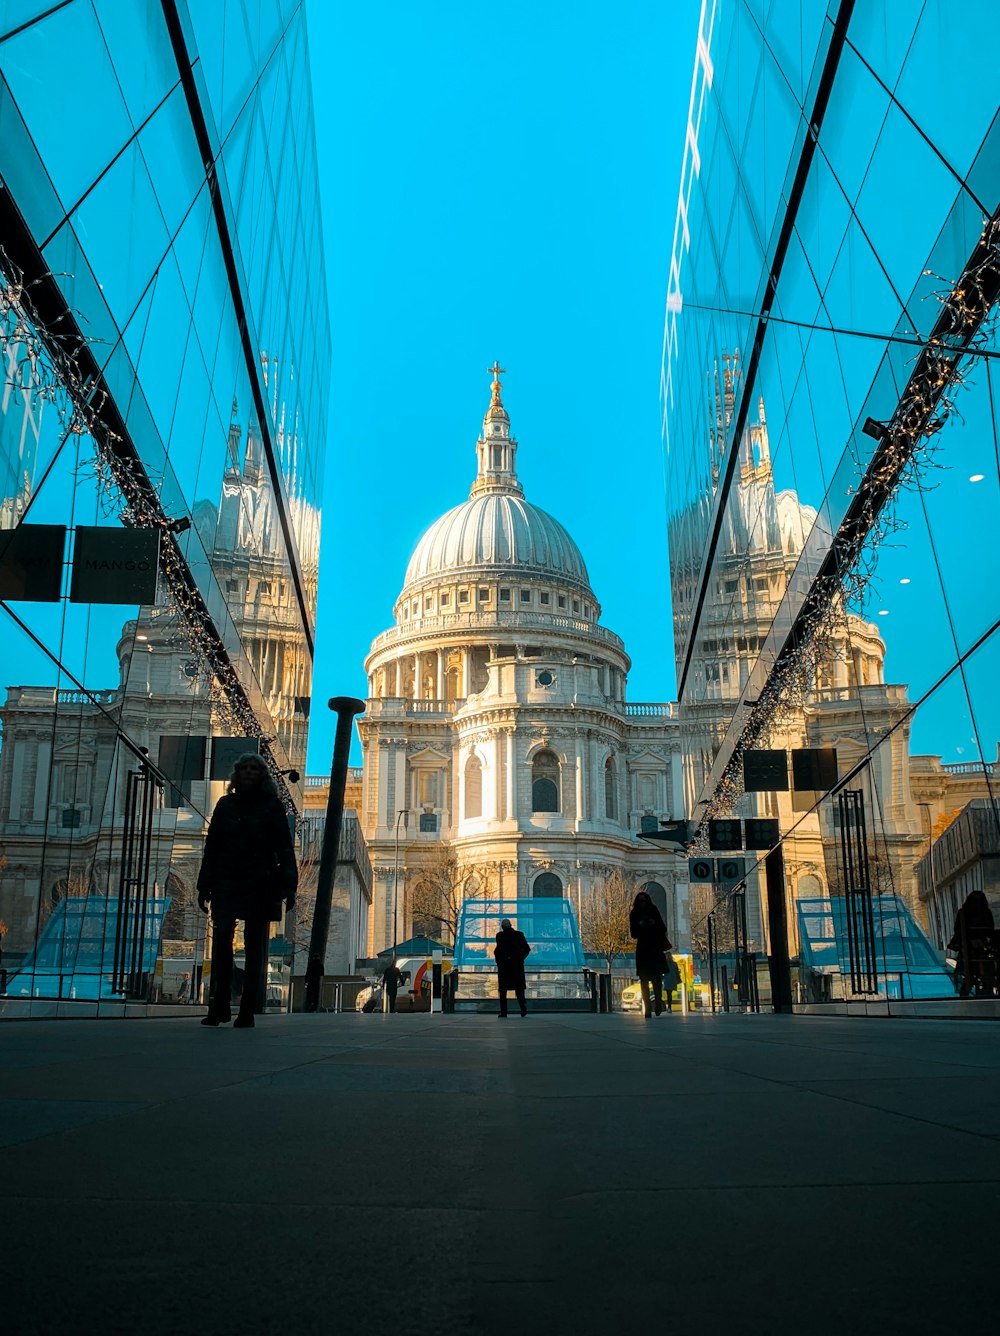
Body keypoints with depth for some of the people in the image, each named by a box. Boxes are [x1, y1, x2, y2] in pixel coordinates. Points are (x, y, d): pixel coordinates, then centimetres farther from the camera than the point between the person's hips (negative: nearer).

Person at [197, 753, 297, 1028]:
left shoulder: (272, 806, 5)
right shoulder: (226, 804, 12)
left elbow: (284, 848, 1)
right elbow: (211, 847, 14)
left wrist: (288, 885, -9)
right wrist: (205, 886, 9)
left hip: (260, 886, -2)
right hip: (226, 884, 2)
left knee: (254, 946, 2)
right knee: (222, 940, -7)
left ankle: (248, 1010, 6)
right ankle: (219, 1006, 1)